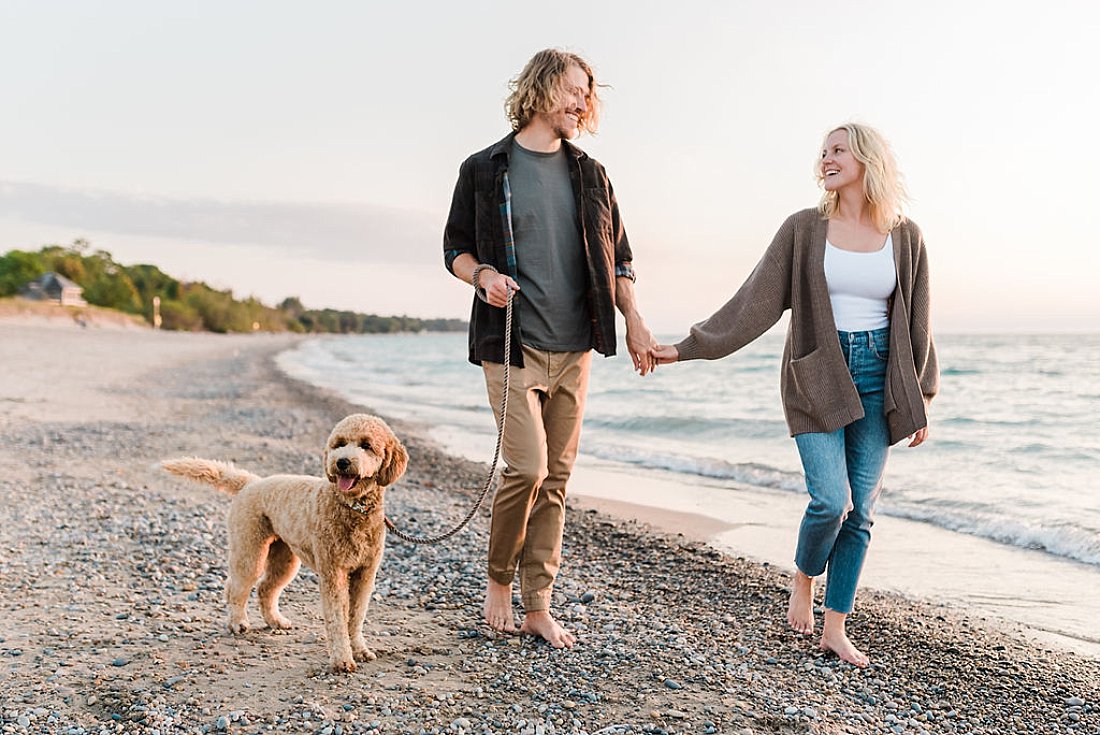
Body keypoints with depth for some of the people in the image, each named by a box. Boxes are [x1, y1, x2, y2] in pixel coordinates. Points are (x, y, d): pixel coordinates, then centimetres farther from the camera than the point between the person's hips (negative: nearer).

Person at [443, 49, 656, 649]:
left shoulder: (590, 174, 13)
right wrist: (483, 275, -14)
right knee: (527, 467, -14)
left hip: (574, 347, 4)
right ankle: (498, 580, 12)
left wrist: (635, 323, 7)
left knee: (556, 478, 5)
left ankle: (537, 606, 14)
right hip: (511, 346, -4)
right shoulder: (484, 169, 3)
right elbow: (455, 247, 7)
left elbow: (617, 257, 17)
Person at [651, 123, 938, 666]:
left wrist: (922, 397, 9)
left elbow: (916, 323, 9)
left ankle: (835, 628, 15)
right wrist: (689, 347, -10)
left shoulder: (905, 236, 3)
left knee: (861, 510, 2)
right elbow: (756, 302, -4)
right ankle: (803, 580, 20)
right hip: (817, 378, -2)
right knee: (830, 500, -12)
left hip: (878, 379, 2)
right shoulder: (804, 229, -1)